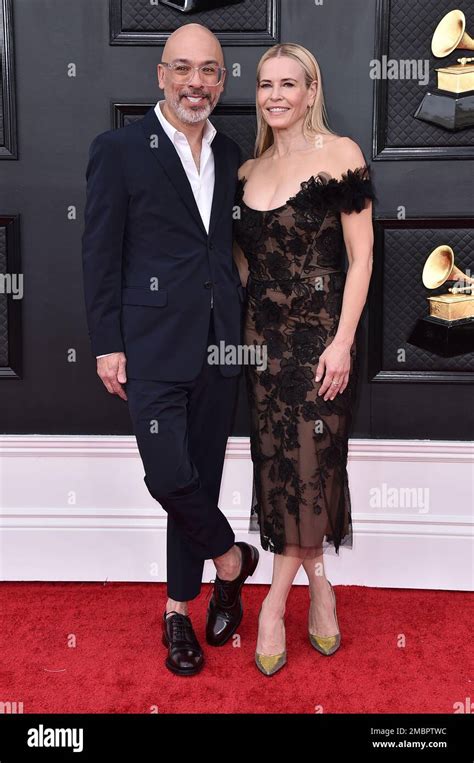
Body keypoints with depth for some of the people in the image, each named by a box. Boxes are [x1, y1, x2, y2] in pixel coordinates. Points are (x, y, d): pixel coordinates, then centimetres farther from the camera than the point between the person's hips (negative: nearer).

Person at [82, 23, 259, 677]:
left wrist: (243, 329, 10)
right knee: (169, 476, -10)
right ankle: (231, 557, 20)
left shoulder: (230, 155, 12)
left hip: (219, 346, 5)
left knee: (202, 476, 10)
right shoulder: (119, 149, -3)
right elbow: (100, 255, -4)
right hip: (153, 346, -4)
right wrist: (107, 344, -8)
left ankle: (181, 608, 26)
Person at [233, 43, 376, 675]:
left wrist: (342, 342, -14)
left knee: (310, 461, -4)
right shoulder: (250, 169, 12)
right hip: (263, 333, 5)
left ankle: (277, 599, 11)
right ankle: (318, 583, 23)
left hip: (320, 332, -5)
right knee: (276, 463, 5)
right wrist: (244, 324, 6)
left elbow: (361, 255, -8)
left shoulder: (339, 154, -4)